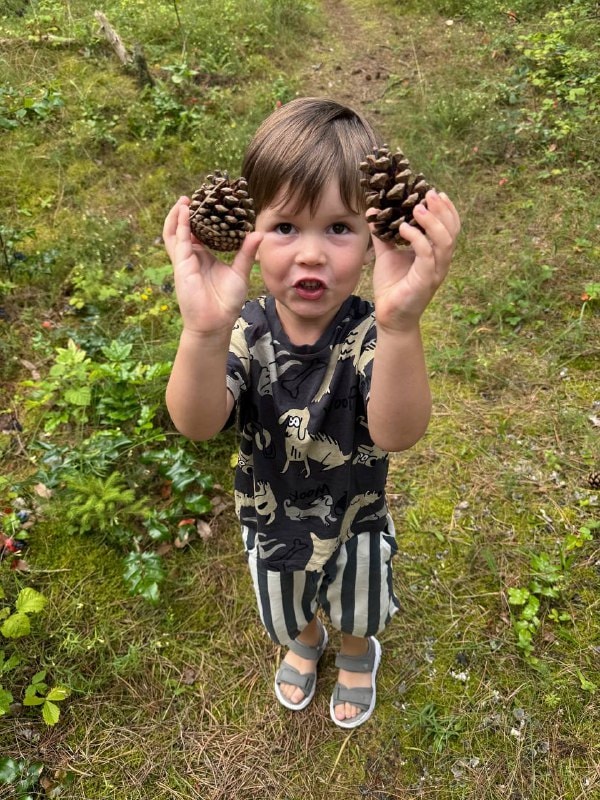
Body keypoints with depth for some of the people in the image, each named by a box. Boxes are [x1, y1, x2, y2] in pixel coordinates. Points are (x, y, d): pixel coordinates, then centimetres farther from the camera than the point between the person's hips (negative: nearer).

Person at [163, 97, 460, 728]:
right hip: (272, 522, 2)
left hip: (356, 522, -1)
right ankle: (305, 643, 68)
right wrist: (204, 333, -64)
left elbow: (397, 433, -50)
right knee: (289, 615, 32)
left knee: (357, 612, 31)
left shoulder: (370, 332, -32)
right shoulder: (245, 331, -27)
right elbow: (196, 423, -44)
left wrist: (400, 324, -69)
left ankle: (357, 655, 67)